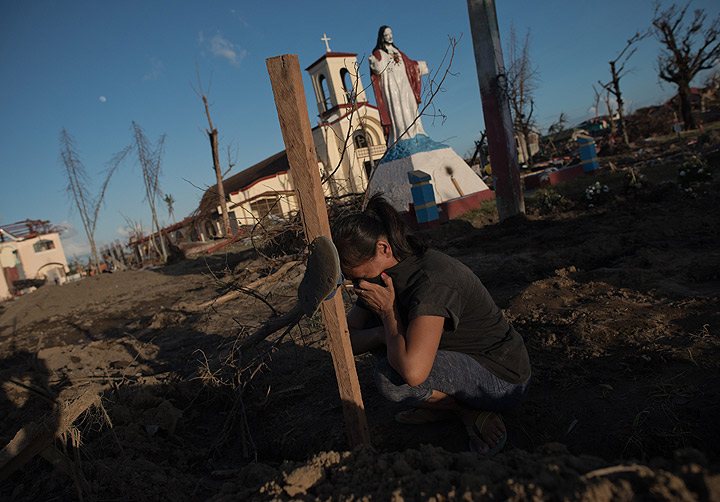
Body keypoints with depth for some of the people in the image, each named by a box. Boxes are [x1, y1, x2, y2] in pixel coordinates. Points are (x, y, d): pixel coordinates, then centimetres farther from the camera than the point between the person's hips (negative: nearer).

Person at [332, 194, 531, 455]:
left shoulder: (431, 281, -31)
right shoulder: (382, 277, -4)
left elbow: (412, 371, -42)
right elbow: (346, 340, 0)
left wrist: (388, 311, -26)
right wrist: (386, 333, -21)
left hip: (504, 380, -8)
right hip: (462, 356, 8)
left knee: (389, 376, -28)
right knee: (372, 327, 2)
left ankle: (470, 411, -2)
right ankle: (440, 403, 9)